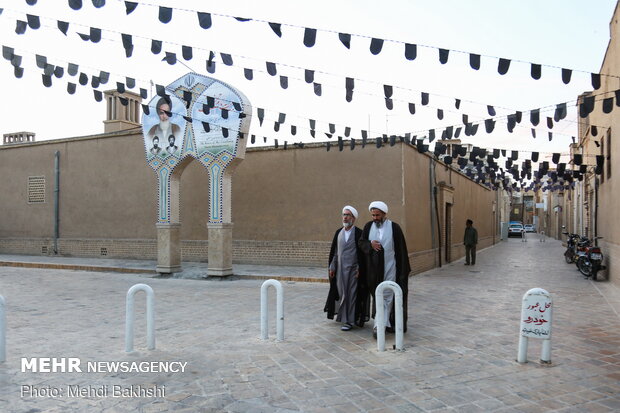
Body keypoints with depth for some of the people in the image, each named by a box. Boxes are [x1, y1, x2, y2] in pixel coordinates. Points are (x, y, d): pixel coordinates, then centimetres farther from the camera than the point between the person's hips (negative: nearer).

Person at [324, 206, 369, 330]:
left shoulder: (359, 233, -7)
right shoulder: (338, 232, 9)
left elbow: (362, 253, -8)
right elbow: (333, 251, 12)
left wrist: (360, 269, -13)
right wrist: (331, 267, 8)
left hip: (353, 269, -5)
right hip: (340, 269, 5)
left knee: (351, 294, 0)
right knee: (342, 294, 10)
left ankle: (349, 320, 8)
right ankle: (344, 317, 23)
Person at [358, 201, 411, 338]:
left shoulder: (394, 227, -5)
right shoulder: (368, 226, 4)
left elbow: (401, 249, -4)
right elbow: (361, 242, 9)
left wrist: (403, 270, -6)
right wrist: (370, 244, -14)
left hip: (389, 267, -4)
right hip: (374, 268, 4)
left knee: (386, 296, -5)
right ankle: (387, 322, 24)